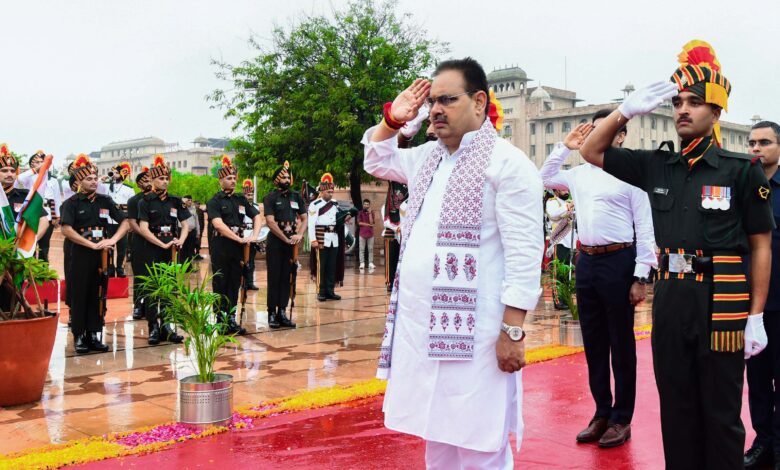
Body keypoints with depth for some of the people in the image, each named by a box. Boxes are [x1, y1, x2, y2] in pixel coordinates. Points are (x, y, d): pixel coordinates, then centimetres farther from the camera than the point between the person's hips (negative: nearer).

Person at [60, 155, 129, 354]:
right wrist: (92, 244, -19)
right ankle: (79, 337, 9)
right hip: (80, 255, -3)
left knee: (98, 296, 7)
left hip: (101, 255, 3)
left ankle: (93, 335, 15)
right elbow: (67, 229, -14)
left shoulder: (105, 201, 8)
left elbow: (125, 222, 7)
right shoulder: (71, 203, -2)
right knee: (79, 296, 1)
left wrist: (112, 240, -10)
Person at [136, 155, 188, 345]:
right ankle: (153, 328, 6)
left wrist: (180, 241, -9)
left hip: (171, 251, 4)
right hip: (152, 251, -4)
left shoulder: (175, 201, 8)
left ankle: (165, 326, 16)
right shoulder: (145, 201, -3)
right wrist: (163, 244, -16)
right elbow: (143, 229, -10)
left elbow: (185, 224, 10)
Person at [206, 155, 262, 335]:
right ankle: (221, 321, 7)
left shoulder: (241, 200, 13)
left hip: (238, 248, 5)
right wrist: (239, 238, -18)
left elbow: (257, 216, 16)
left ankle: (231, 320, 16)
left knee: (235, 284, 8)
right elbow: (218, 224, -16)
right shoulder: (214, 202, -4)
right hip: (221, 248, -5)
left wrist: (254, 236, -1)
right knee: (221, 285, 1)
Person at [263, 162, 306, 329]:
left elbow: (304, 218, 9)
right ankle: (272, 313, 4)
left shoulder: (296, 197, 11)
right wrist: (286, 239, -14)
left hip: (291, 243, 4)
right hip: (275, 243, -4)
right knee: (274, 278, -1)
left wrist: (299, 235, -9)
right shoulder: (270, 197, -3)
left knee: (286, 278, 6)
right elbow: (270, 222, -12)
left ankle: (282, 312, 11)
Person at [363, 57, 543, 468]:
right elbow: (376, 160, 33)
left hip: (473, 334, -7)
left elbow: (524, 255, -14)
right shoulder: (428, 157, 14)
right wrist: (392, 119, 14)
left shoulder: (506, 163, -9)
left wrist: (513, 331, -18)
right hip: (420, 328, 8)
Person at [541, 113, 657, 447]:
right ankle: (602, 413, 25)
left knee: (621, 344, 4)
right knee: (593, 342, 12)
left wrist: (641, 276, -12)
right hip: (586, 260, 6)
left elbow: (645, 228, -8)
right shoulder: (580, 173, 11)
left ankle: (622, 418, 16)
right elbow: (544, 179, 25)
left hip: (618, 260, -6)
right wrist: (564, 147, 13)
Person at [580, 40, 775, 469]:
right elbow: (591, 152, 12)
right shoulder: (656, 166, 7)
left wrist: (756, 316, -7)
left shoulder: (742, 170, -3)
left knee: (721, 414, 5)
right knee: (676, 410, 13)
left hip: (721, 300, -4)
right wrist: (627, 110, -3)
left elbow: (761, 245, -1)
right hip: (670, 298, 4)